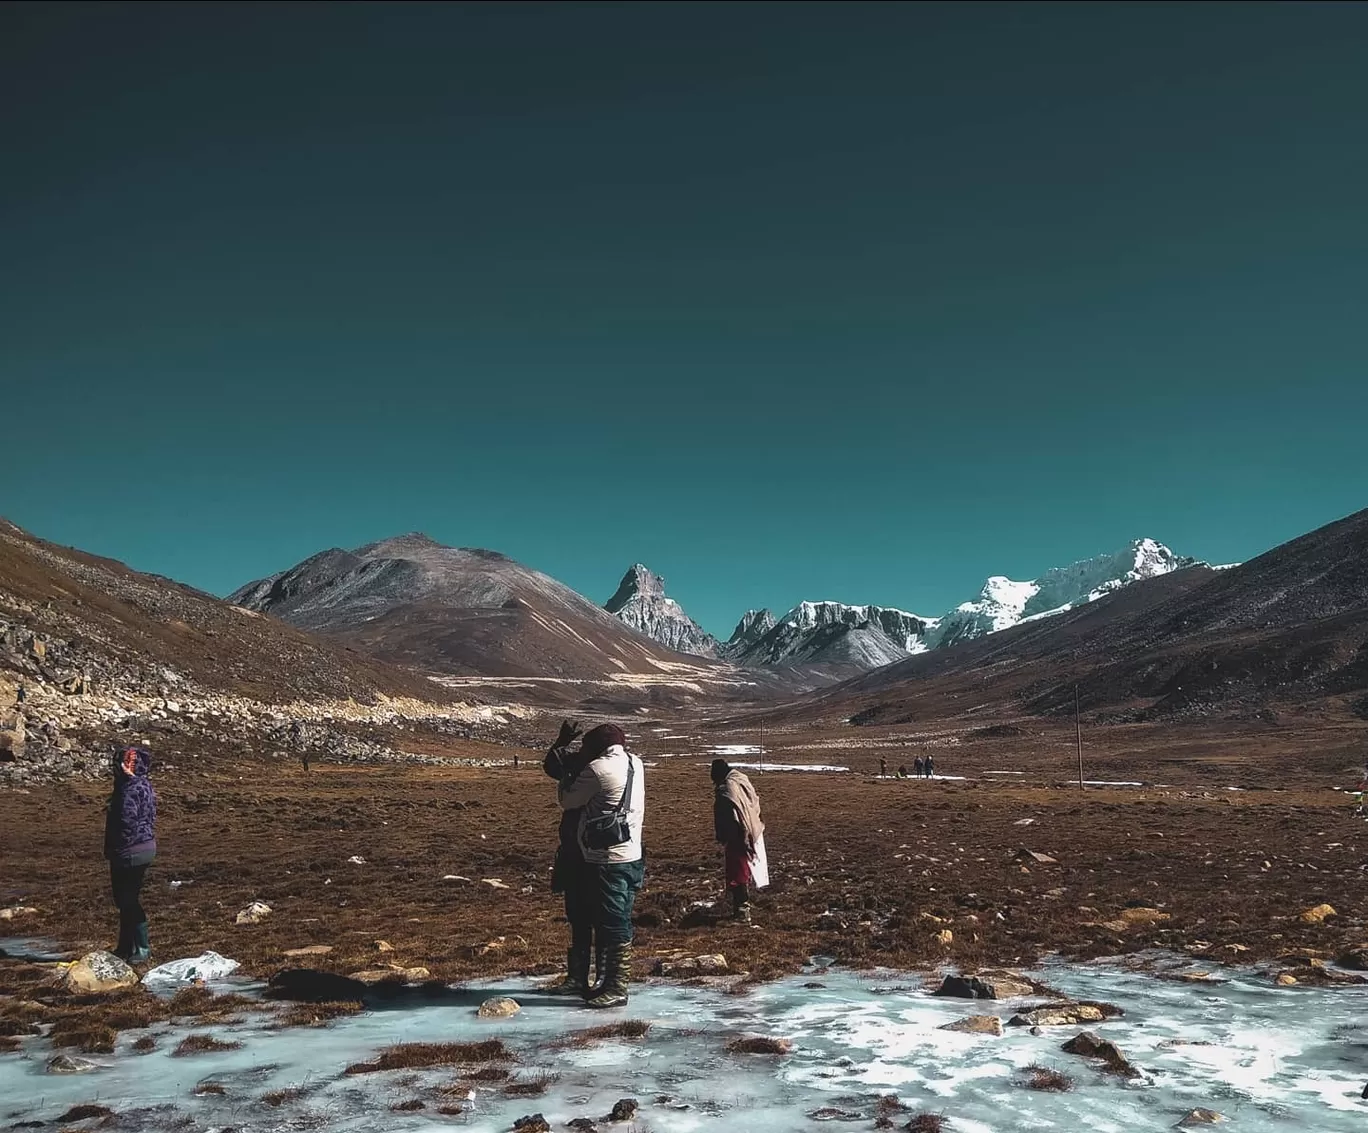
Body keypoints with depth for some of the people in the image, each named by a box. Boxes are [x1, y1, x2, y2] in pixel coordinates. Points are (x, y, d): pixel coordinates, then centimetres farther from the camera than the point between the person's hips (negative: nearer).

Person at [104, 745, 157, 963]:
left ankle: (142, 949, 7)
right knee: (128, 899, 19)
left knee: (129, 900, 0)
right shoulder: (144, 784, 9)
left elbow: (126, 822, -24)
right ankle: (126, 947, 29)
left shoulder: (131, 789, -21)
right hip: (146, 846, 10)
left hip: (130, 852, -10)